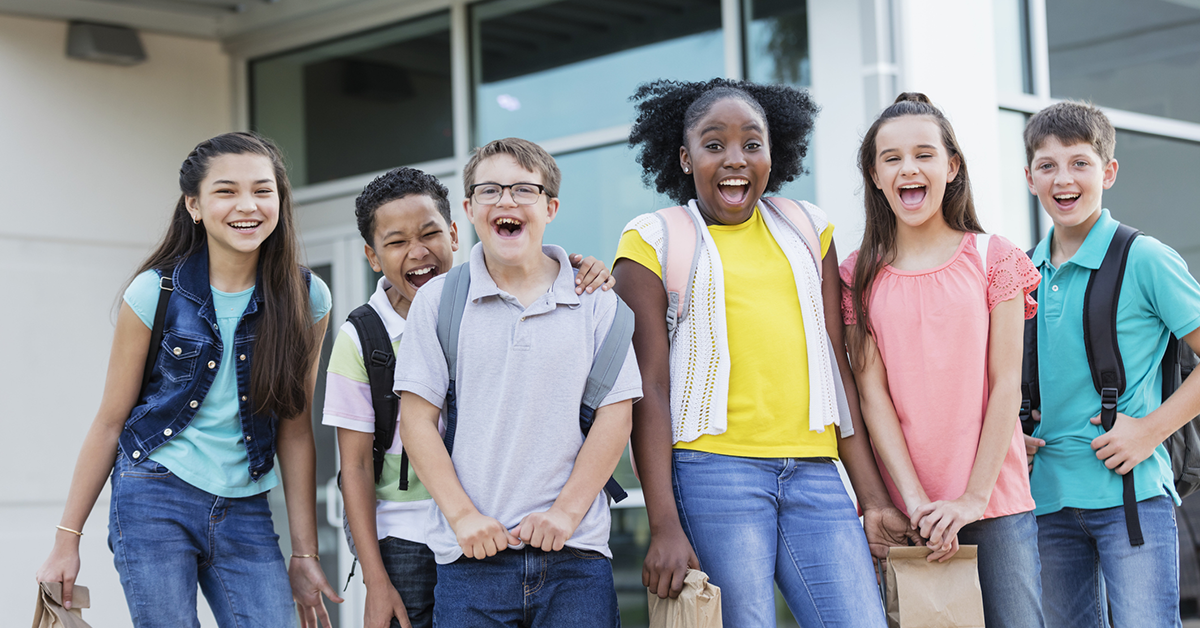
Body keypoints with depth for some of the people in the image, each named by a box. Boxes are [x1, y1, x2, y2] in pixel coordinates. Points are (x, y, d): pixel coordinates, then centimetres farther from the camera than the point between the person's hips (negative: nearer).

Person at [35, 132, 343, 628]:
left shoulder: (306, 298, 1)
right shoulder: (155, 293, -5)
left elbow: (294, 430, 6)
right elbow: (110, 421, 1)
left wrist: (304, 554, 6)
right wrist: (67, 540, 2)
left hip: (245, 512, 3)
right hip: (156, 500, -2)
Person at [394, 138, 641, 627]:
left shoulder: (596, 301, 6)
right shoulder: (438, 300, 5)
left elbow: (614, 416, 2)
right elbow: (416, 420, 3)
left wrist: (566, 512, -7)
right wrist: (462, 515, -6)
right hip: (472, 551, 0)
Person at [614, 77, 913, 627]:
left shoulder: (807, 231, 17)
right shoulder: (653, 242, 5)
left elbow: (837, 368, 15)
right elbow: (650, 386, -1)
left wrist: (872, 496, 9)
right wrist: (664, 524, -9)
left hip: (814, 474, 4)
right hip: (713, 472, -3)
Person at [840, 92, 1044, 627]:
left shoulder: (993, 259, 3)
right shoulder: (860, 276, 6)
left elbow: (1007, 384, -1)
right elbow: (873, 392, -1)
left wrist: (975, 495, -8)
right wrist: (916, 500, -10)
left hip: (994, 499, -1)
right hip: (905, 510, 1)